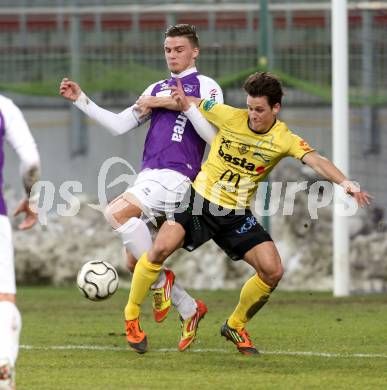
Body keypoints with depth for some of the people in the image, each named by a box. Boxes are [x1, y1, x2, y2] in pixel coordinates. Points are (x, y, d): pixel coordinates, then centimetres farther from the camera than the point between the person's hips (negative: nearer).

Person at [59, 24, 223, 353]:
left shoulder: (206, 86, 3)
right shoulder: (157, 89, 23)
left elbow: (213, 134, -9)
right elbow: (120, 125, 19)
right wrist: (81, 100, 14)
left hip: (175, 176, -8)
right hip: (148, 175, 8)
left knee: (116, 212, -29)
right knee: (135, 262, 3)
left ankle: (161, 279, -16)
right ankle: (190, 310, 17)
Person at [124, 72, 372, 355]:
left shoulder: (284, 140, -10)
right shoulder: (229, 116, -9)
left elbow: (316, 161, -27)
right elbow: (189, 104, 6)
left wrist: (347, 184, -43)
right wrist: (181, 100, -18)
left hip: (236, 215, 2)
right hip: (201, 200, -1)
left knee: (273, 271, -10)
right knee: (161, 248, -23)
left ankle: (236, 326, 15)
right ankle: (131, 315, -4)